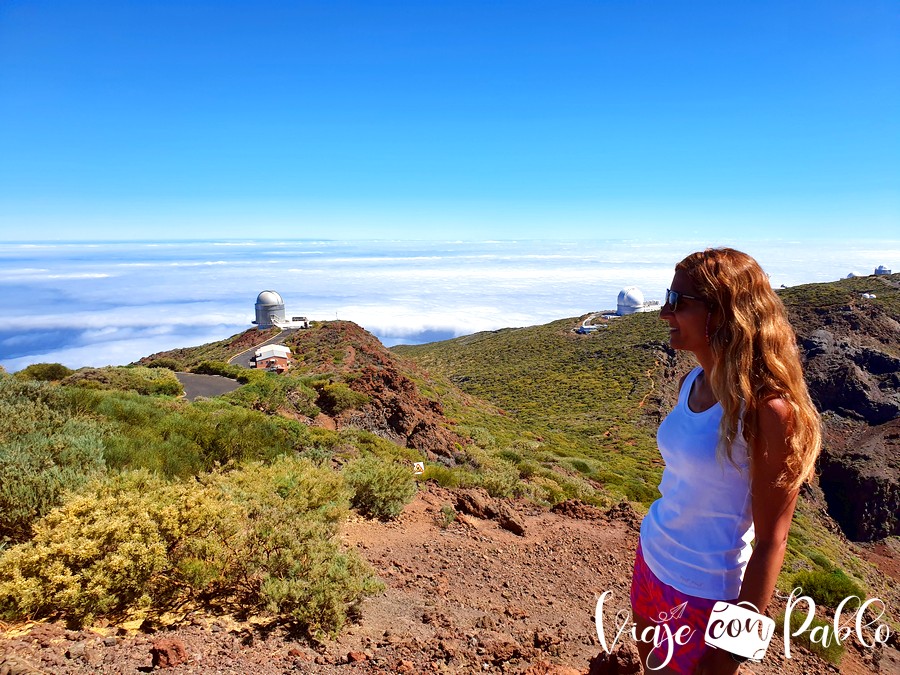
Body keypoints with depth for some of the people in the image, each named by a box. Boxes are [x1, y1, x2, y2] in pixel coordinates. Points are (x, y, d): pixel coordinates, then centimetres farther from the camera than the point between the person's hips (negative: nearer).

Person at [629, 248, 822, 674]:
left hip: (705, 591, -6)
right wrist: (654, 551, 15)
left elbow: (771, 541, -20)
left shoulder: (767, 407, -24)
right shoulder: (692, 383, -3)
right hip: (651, 562, 7)